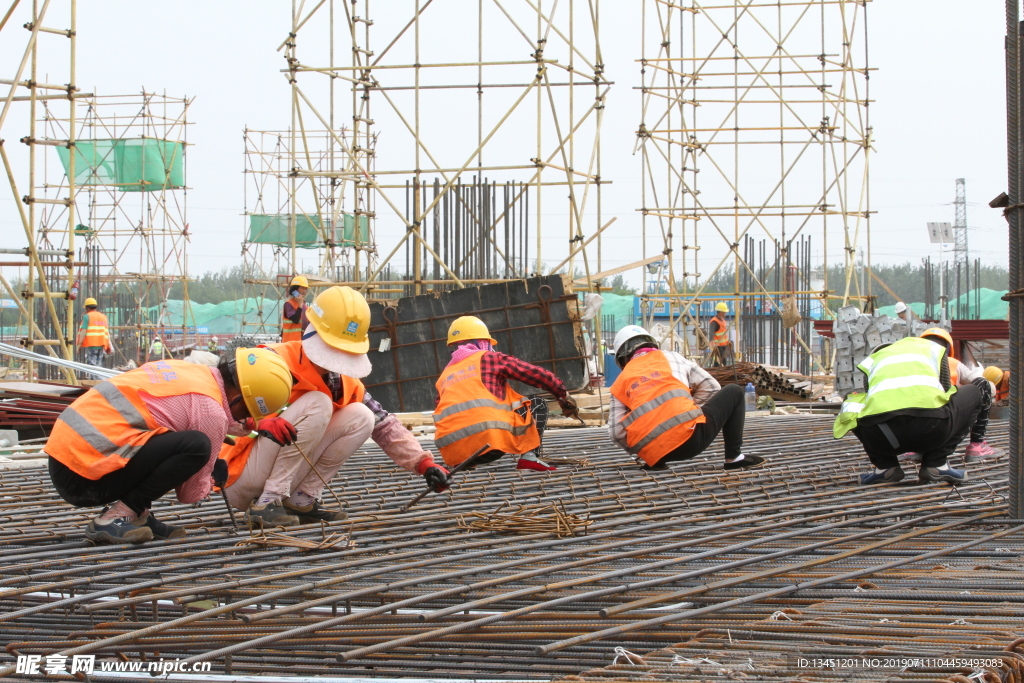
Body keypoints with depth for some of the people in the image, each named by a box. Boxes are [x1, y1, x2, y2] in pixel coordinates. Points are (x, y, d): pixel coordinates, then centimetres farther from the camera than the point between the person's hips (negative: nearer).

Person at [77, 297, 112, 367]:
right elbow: (107, 331, 16)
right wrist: (108, 345, 20)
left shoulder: (87, 316, -2)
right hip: (101, 344, 6)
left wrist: (79, 343, -8)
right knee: (98, 365, 11)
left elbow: (83, 331, -10)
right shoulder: (103, 316, 17)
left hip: (90, 344, -6)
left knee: (92, 363, -11)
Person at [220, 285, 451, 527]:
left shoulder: (345, 383, 9)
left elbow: (385, 425, 9)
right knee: (316, 404, -25)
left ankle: (300, 500, -7)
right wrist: (262, 422, -42)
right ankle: (267, 503, -23)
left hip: (289, 476, 7)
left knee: (361, 417, -5)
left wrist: (423, 463, -3)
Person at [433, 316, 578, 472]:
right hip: (491, 439, -5)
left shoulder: (444, 377, 25)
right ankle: (528, 456, -3)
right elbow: (538, 374, 13)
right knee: (538, 405, 17)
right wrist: (564, 395, 27)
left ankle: (462, 464, 12)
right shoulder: (490, 358, 14)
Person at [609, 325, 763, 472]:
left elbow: (617, 433, 7)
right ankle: (734, 457, 12)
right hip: (689, 436, -3)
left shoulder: (620, 383, 16)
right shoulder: (671, 358, 17)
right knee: (734, 392, 22)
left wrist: (639, 452, 25)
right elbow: (710, 387, 14)